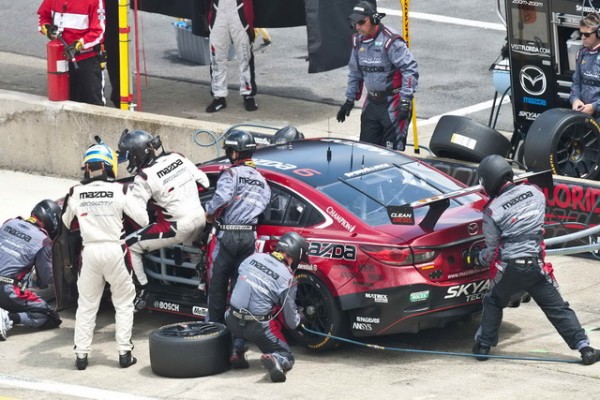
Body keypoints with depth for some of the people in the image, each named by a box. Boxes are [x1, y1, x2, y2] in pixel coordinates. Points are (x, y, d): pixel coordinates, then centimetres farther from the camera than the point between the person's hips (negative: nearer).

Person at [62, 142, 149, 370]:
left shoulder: (76, 194, -1)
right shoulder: (119, 191, -8)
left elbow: (66, 223, 12)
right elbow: (142, 219, -6)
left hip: (90, 251, 2)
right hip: (114, 250, -2)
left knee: (86, 304, 13)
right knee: (124, 302, 11)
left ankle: (81, 355, 11)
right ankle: (124, 353, 7)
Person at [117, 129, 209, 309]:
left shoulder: (145, 177, -17)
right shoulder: (177, 158, 3)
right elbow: (204, 181, 12)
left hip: (178, 227, -7)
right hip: (200, 219, 7)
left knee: (130, 246, 0)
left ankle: (141, 294, 4)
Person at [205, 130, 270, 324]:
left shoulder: (231, 173, -8)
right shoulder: (260, 179, 15)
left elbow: (223, 197, -25)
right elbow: (264, 202, 5)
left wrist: (210, 212, -8)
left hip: (228, 234, -6)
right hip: (249, 235, 6)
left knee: (218, 280, 4)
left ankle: (215, 323, 6)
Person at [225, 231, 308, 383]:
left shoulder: (254, 257, 1)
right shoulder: (287, 279, -9)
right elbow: (291, 321, -1)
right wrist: (298, 319, 24)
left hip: (232, 320, 5)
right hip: (258, 327, -4)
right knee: (286, 357, 11)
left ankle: (237, 351, 14)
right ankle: (275, 361, -23)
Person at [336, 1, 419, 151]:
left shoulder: (390, 41, -18)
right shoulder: (358, 41, 6)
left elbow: (410, 70, -20)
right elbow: (355, 72, 19)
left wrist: (405, 101, -24)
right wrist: (350, 99, 18)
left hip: (393, 103, -8)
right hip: (372, 103, 8)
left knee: (392, 149, -7)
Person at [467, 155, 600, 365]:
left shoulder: (492, 210, -8)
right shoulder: (534, 192, 0)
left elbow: (492, 252, -1)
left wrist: (475, 258, 17)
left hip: (509, 268, -2)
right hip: (536, 266, 2)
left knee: (493, 303, 23)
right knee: (558, 308, 6)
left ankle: (483, 346, 23)